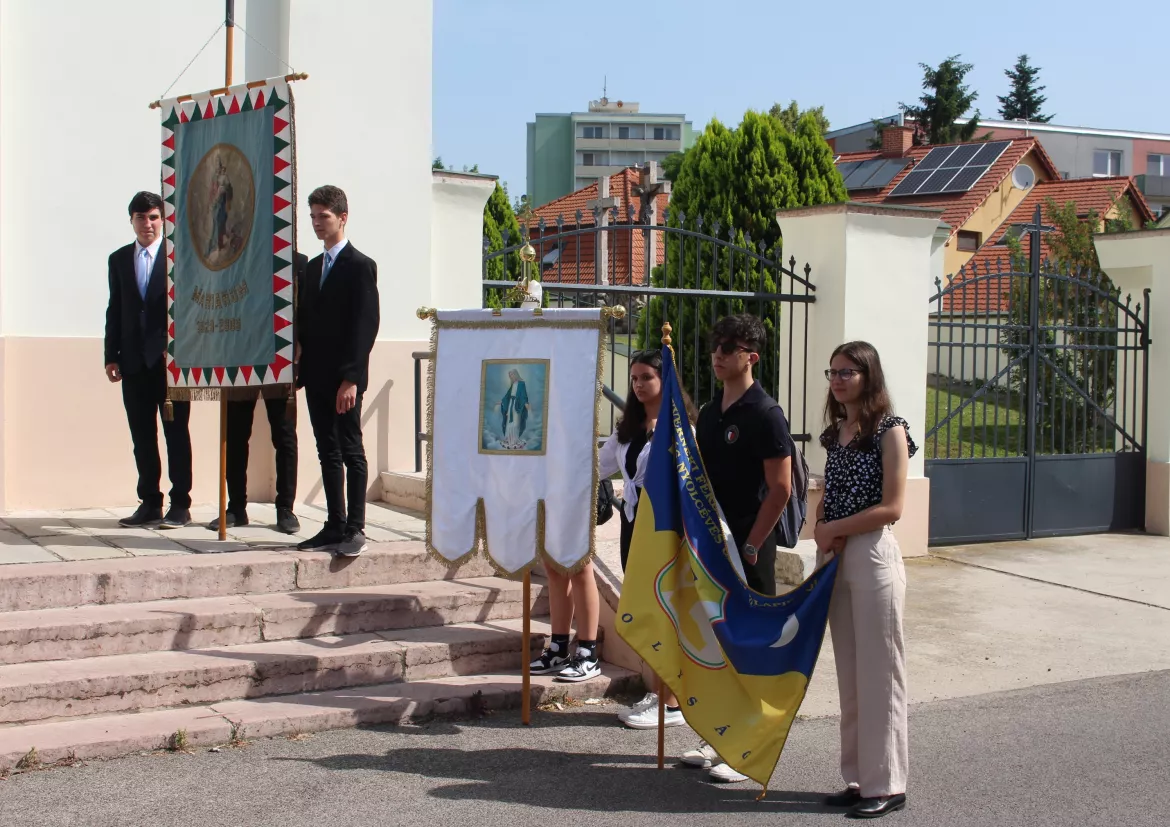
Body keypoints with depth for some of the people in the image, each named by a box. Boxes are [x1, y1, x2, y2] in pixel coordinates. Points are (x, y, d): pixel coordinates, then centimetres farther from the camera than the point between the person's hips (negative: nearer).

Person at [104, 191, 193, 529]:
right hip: (134, 361, 4)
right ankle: (149, 503, 15)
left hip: (172, 359, -4)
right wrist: (112, 356, 6)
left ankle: (180, 505, 9)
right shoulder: (119, 259, 12)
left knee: (176, 434, 2)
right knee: (142, 436, 7)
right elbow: (114, 310, 12)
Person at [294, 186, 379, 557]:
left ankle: (355, 530, 0)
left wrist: (350, 377, -18)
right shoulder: (312, 267, 18)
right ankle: (335, 527, 14)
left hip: (344, 377, -7)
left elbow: (366, 325, -13)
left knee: (351, 452, -4)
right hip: (316, 375, 7)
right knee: (328, 452, 9)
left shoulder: (360, 266, -6)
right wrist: (299, 352, 5)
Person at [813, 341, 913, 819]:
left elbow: (891, 507, -13)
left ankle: (885, 784, 9)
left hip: (873, 555, -7)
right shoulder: (834, 434, 12)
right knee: (849, 673, 11)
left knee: (878, 672, -1)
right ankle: (859, 778, 20)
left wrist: (835, 530, -9)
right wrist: (821, 534, -2)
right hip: (835, 559, 7)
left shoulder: (889, 430, -8)